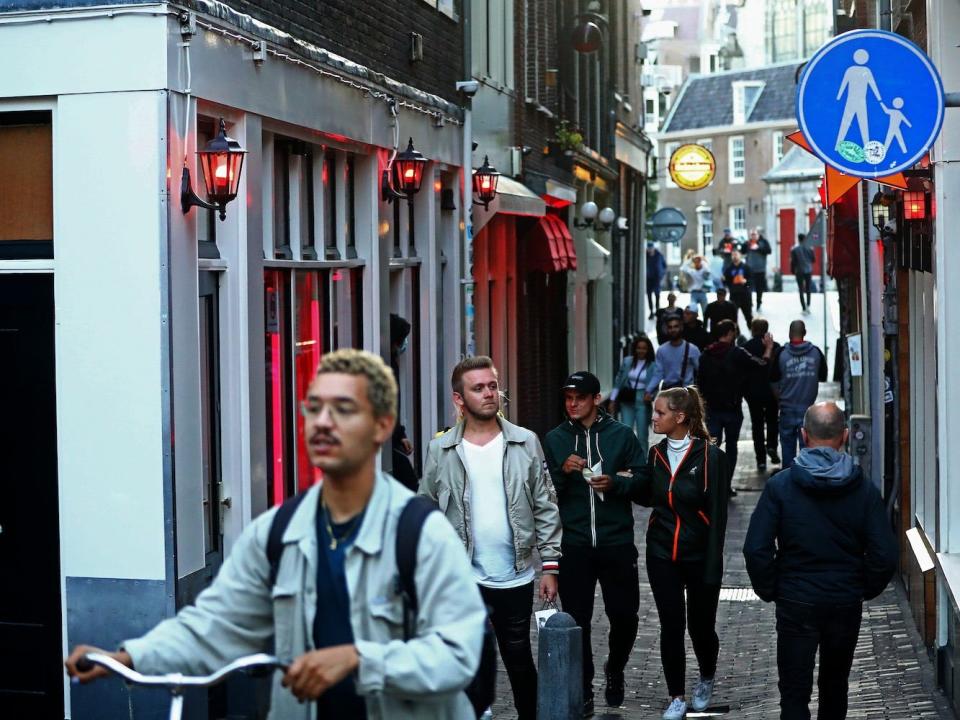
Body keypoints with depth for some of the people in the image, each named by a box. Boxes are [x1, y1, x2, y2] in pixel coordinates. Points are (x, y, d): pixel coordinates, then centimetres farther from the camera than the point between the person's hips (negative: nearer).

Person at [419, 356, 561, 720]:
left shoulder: (526, 443, 1)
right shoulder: (441, 450, -1)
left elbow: (545, 509, 2)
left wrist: (550, 565, -2)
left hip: (515, 578, 1)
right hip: (461, 580, 0)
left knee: (519, 661, 13)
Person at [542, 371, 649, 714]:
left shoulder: (622, 434, 2)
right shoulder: (554, 439, 6)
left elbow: (642, 478, 2)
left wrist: (615, 482, -16)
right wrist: (563, 471, -14)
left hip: (616, 541, 0)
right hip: (573, 544, 1)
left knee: (625, 615, 5)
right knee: (577, 620, 2)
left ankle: (614, 670, 33)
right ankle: (583, 689, 13)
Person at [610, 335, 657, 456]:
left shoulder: (653, 365, -5)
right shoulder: (627, 361, 4)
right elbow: (618, 381, 9)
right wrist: (613, 400, 7)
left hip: (642, 402, -2)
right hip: (627, 400, 2)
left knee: (642, 435, 5)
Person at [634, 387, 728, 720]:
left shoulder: (709, 456, -13)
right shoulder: (657, 453, 3)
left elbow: (717, 516, -12)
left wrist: (713, 567, -14)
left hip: (699, 556, -3)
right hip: (662, 555, 4)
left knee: (701, 626, 8)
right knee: (671, 627, 4)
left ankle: (706, 680, 37)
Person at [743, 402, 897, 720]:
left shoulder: (780, 485, -10)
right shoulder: (864, 490, -6)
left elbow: (756, 550, -14)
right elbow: (885, 556, -8)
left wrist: (770, 591, 1)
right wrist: (864, 590, 9)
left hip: (796, 605, -2)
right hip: (847, 605, 2)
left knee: (794, 693, 2)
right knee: (835, 684, 21)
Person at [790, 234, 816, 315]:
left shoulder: (794, 249, -9)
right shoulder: (809, 248, -5)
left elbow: (793, 261, -7)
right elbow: (813, 259, 3)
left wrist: (792, 271, 6)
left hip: (799, 271, -2)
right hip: (808, 271, 2)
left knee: (801, 290, 4)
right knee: (808, 289, 16)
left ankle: (804, 309, -1)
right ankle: (808, 306, 7)